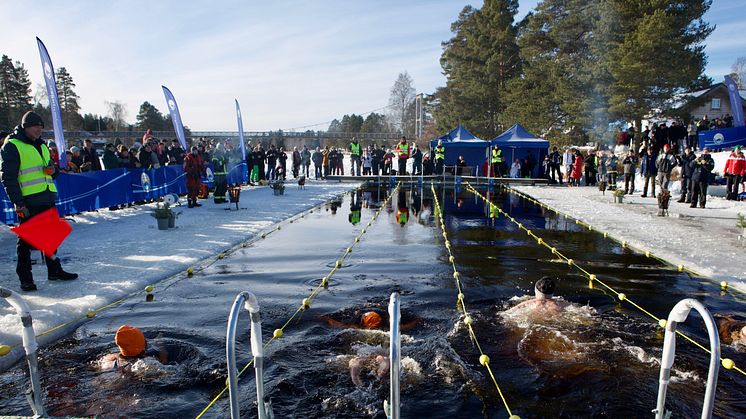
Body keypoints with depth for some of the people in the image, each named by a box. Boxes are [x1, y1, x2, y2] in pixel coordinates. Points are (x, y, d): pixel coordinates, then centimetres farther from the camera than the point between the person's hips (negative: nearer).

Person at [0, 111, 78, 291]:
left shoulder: (41, 145, 17)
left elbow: (51, 172, 25)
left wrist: (53, 170, 0)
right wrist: (18, 202, -18)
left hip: (47, 198, 7)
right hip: (28, 202, -7)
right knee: (26, 239, 0)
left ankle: (54, 270, 26)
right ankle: (25, 278, 9)